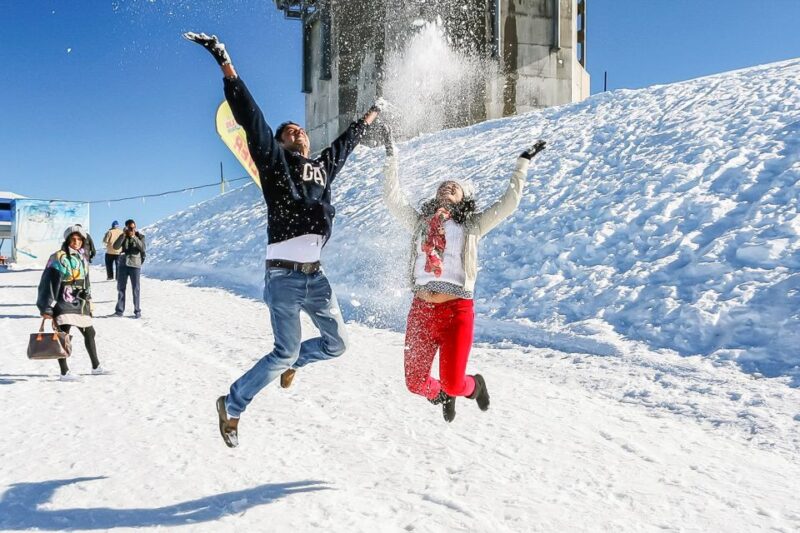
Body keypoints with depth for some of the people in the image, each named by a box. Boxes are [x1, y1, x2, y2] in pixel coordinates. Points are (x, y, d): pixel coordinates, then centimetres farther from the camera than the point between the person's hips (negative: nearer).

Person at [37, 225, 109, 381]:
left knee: (89, 333, 15)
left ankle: (96, 367, 28)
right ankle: (64, 373, -5)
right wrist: (47, 308, -16)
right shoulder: (59, 258, -10)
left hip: (80, 303, 8)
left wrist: (88, 302, 21)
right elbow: (49, 283, -13)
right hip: (64, 303, -8)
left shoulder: (83, 258, 12)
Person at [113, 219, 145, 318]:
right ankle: (119, 310, 12)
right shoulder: (123, 236, 7)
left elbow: (142, 247, -17)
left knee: (136, 289, -3)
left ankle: (137, 311, 2)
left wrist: (134, 237, -24)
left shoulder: (140, 236, 0)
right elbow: (115, 247, -8)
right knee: (121, 288, 5)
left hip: (135, 265, -3)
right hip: (123, 264, 3)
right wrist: (123, 235, -15)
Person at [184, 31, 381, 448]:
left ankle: (291, 361, 40)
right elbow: (251, 117, -9)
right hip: (284, 276, -6)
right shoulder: (273, 160, 1)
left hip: (315, 276, 7)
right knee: (285, 352, -7)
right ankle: (232, 405, 11)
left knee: (336, 344, 12)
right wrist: (226, 65, -17)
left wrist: (369, 117, 48)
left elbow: (345, 142, 35)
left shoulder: (323, 166, 17)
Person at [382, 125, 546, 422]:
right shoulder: (419, 222, 15)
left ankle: (474, 385, 28)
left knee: (453, 385, -8)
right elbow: (392, 197, 11)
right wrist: (391, 156, 10)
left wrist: (523, 163, 6)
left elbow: (509, 202, 4)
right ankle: (442, 396, 40)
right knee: (416, 384, 5)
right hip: (421, 310, 3)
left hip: (456, 311, -3)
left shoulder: (472, 225, 8)